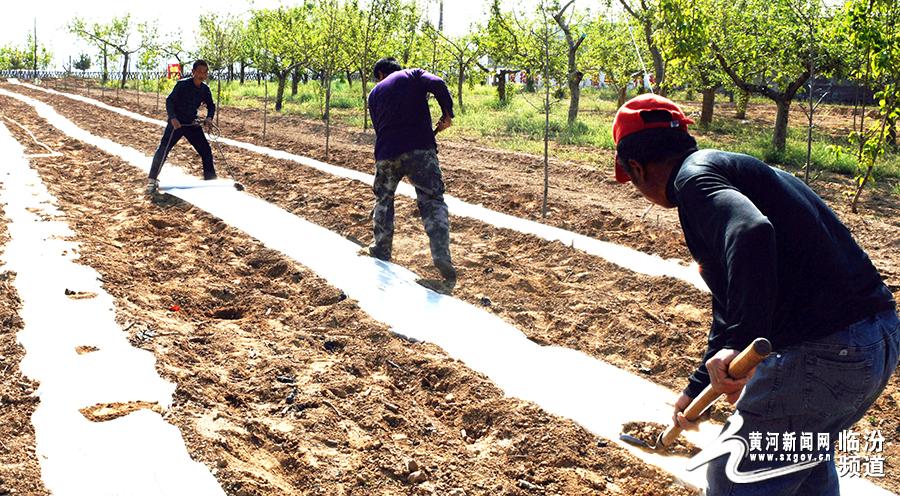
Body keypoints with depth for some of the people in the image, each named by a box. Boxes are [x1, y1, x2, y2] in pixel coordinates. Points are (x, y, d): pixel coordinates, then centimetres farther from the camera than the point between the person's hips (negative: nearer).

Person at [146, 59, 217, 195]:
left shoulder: (205, 90, 1)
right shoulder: (182, 84, -15)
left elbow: (211, 105, 14)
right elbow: (169, 100, -16)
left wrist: (209, 118, -6)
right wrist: (173, 118, -28)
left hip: (192, 124, 5)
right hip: (176, 123, -5)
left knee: (206, 150, 3)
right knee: (163, 150, -11)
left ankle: (211, 179, 17)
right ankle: (152, 180, -4)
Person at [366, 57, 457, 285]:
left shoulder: (374, 93, 21)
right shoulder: (414, 76, 12)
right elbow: (437, 84, -8)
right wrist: (448, 114, 0)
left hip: (386, 154, 3)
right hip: (420, 149, -3)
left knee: (383, 201, 24)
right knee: (433, 201, -2)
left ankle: (381, 252, 30)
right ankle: (441, 255, -19)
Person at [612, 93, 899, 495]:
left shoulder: (694, 177, -7)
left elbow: (752, 233, -32)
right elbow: (731, 303, 29)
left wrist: (739, 344, -34)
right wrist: (698, 388, 36)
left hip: (818, 355, -10)